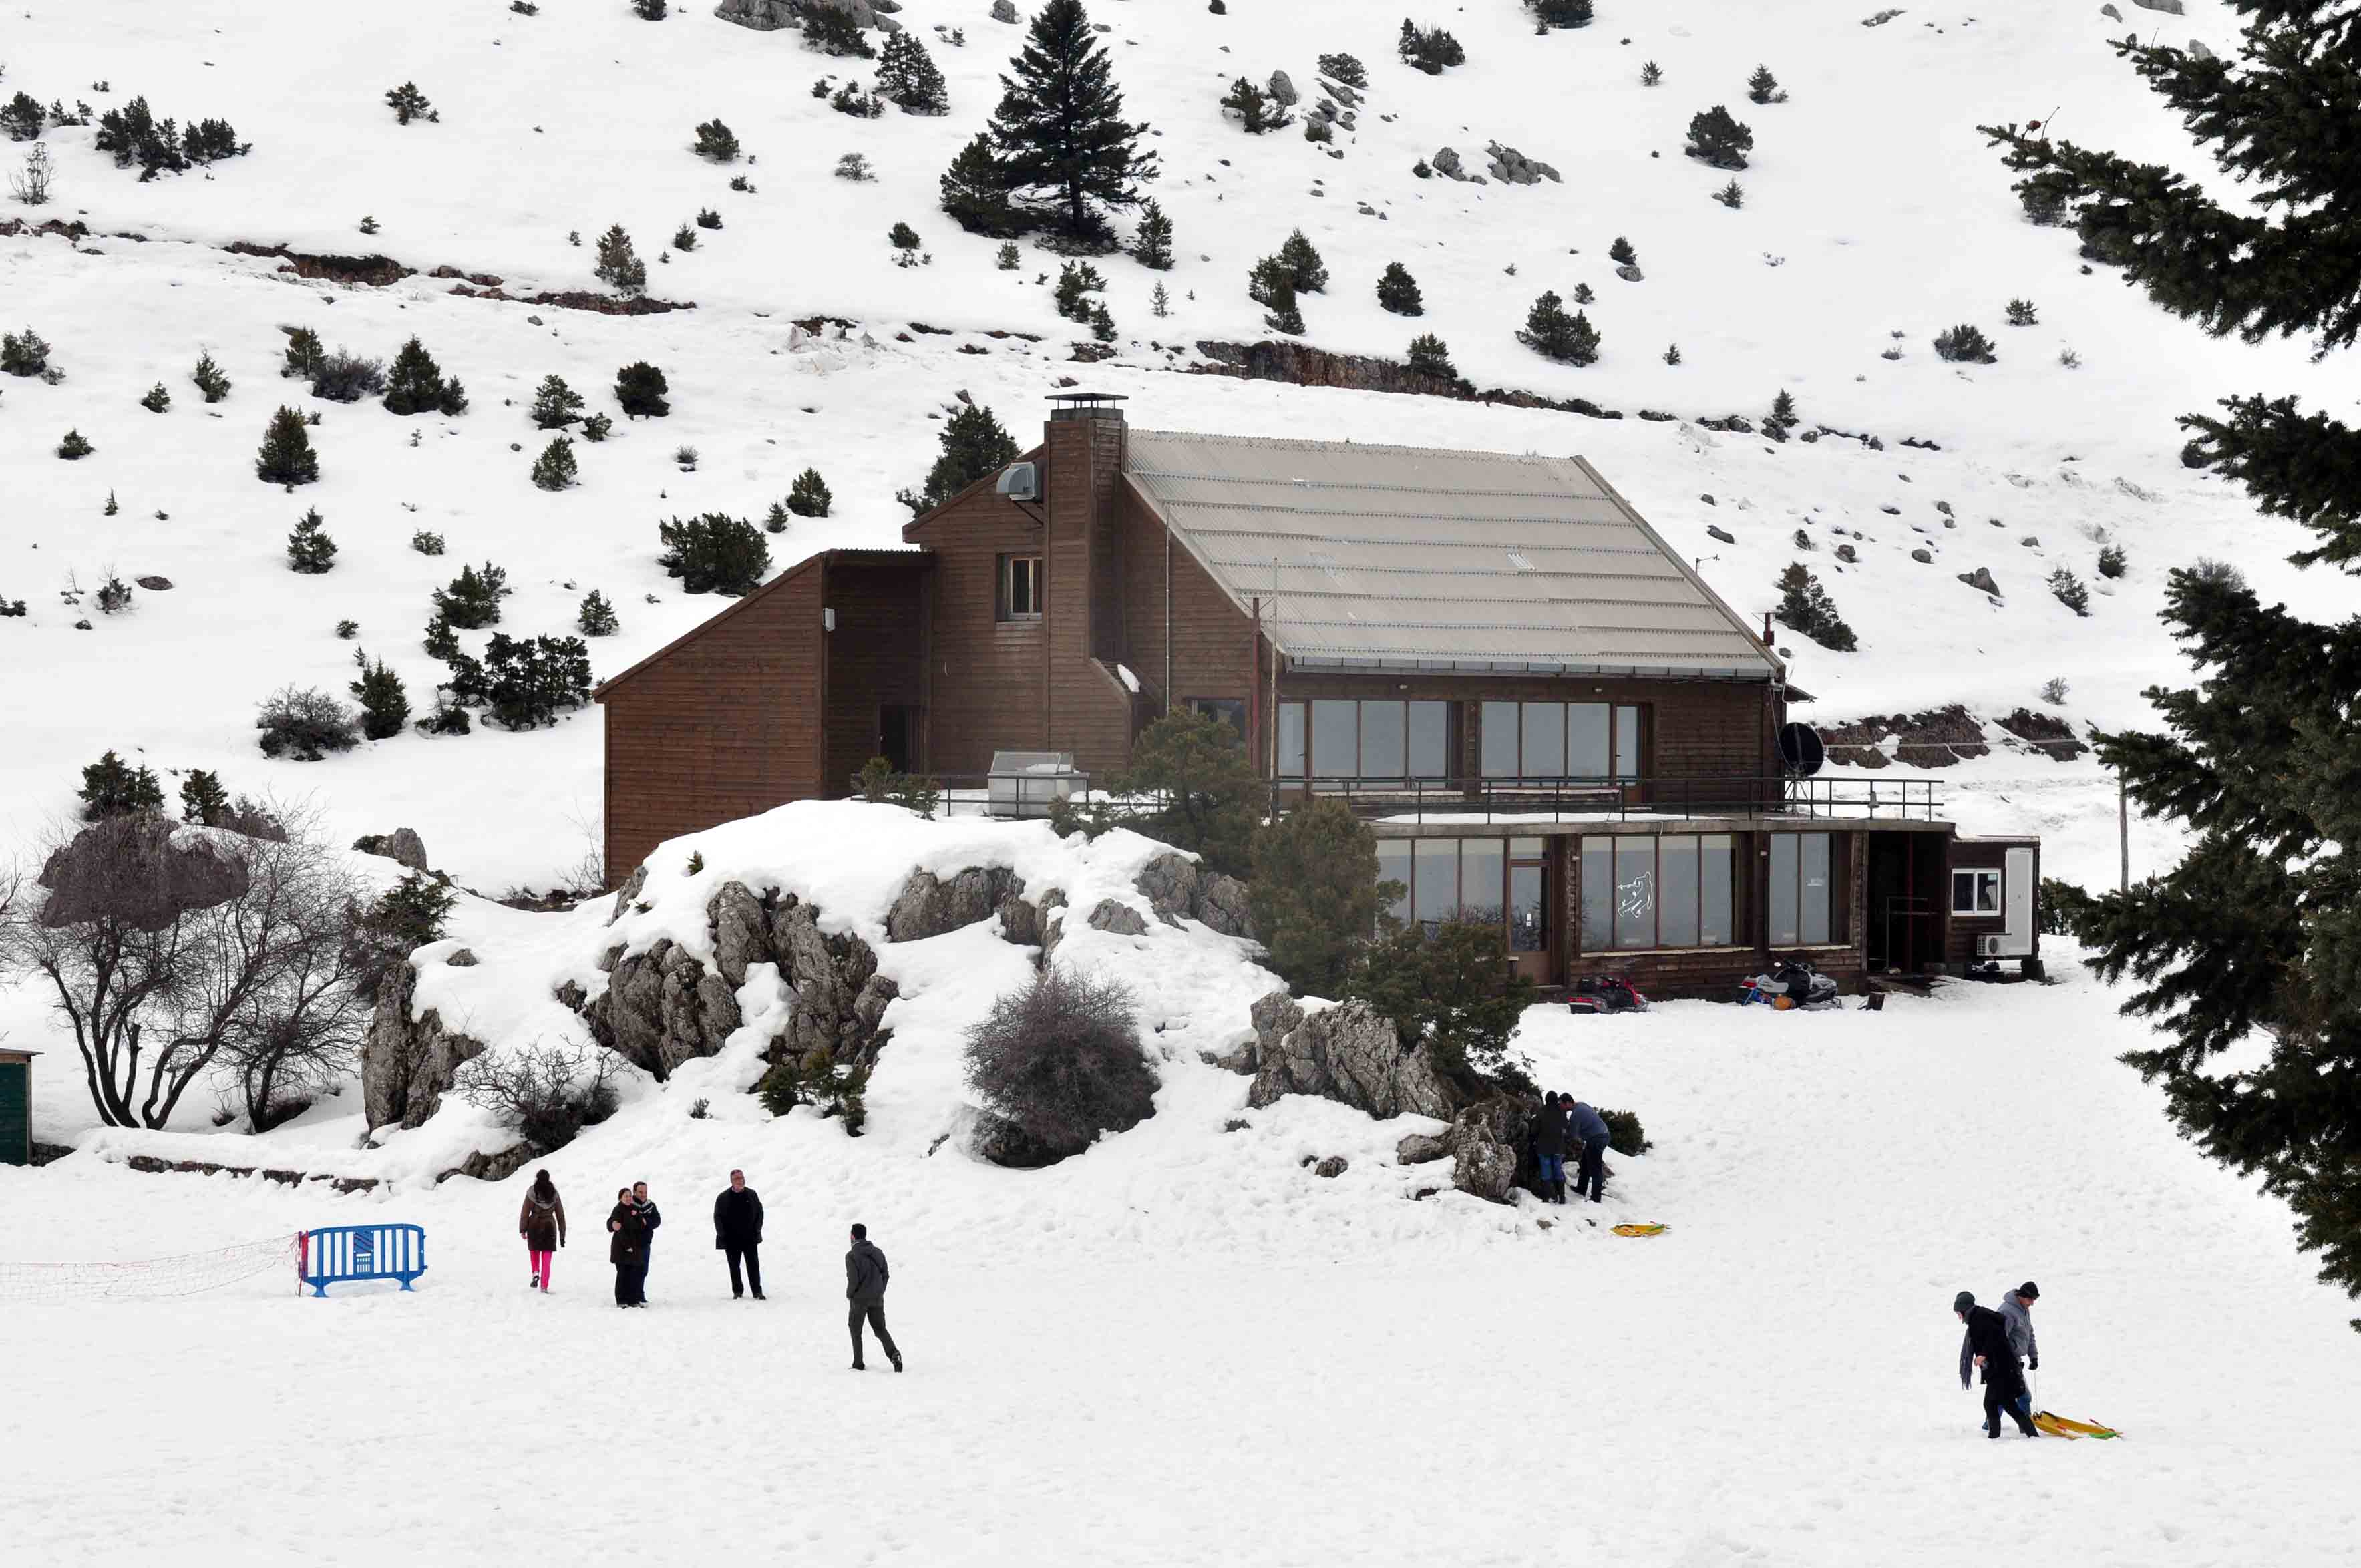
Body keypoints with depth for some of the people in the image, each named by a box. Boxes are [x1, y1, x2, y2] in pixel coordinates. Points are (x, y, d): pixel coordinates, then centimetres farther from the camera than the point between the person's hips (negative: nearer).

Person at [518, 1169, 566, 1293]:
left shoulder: (532, 1193, -4)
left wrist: (522, 1229, -3)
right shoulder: (554, 1194, 3)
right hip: (549, 1227, 1)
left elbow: (525, 1212, -7)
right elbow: (560, 1215, 5)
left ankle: (535, 1273, 2)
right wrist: (562, 1233, 10)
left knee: (534, 1251, 24)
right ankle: (544, 1286, -2)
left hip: (534, 1227, -1)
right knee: (546, 1260, 4)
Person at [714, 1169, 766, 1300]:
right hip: (731, 1240, -1)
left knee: (753, 1265, -2)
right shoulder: (723, 1198, -2)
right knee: (734, 1266, 7)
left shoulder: (752, 1195, 4)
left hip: (750, 1238, 1)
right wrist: (723, 1234, -6)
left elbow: (760, 1212, 11)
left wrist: (757, 1229, 1)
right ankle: (737, 1291, 19)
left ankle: (757, 1292, 2)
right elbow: (717, 1217, 1)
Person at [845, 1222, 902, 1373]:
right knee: (880, 1329, 11)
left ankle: (858, 1364, 15)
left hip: (860, 1299, -4)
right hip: (877, 1299, 4)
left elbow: (853, 1280, -19)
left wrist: (849, 1294, -1)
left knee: (855, 1330, 13)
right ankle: (893, 1354, -13)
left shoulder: (851, 1256, -14)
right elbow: (885, 1275, 5)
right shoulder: (877, 1252, 4)